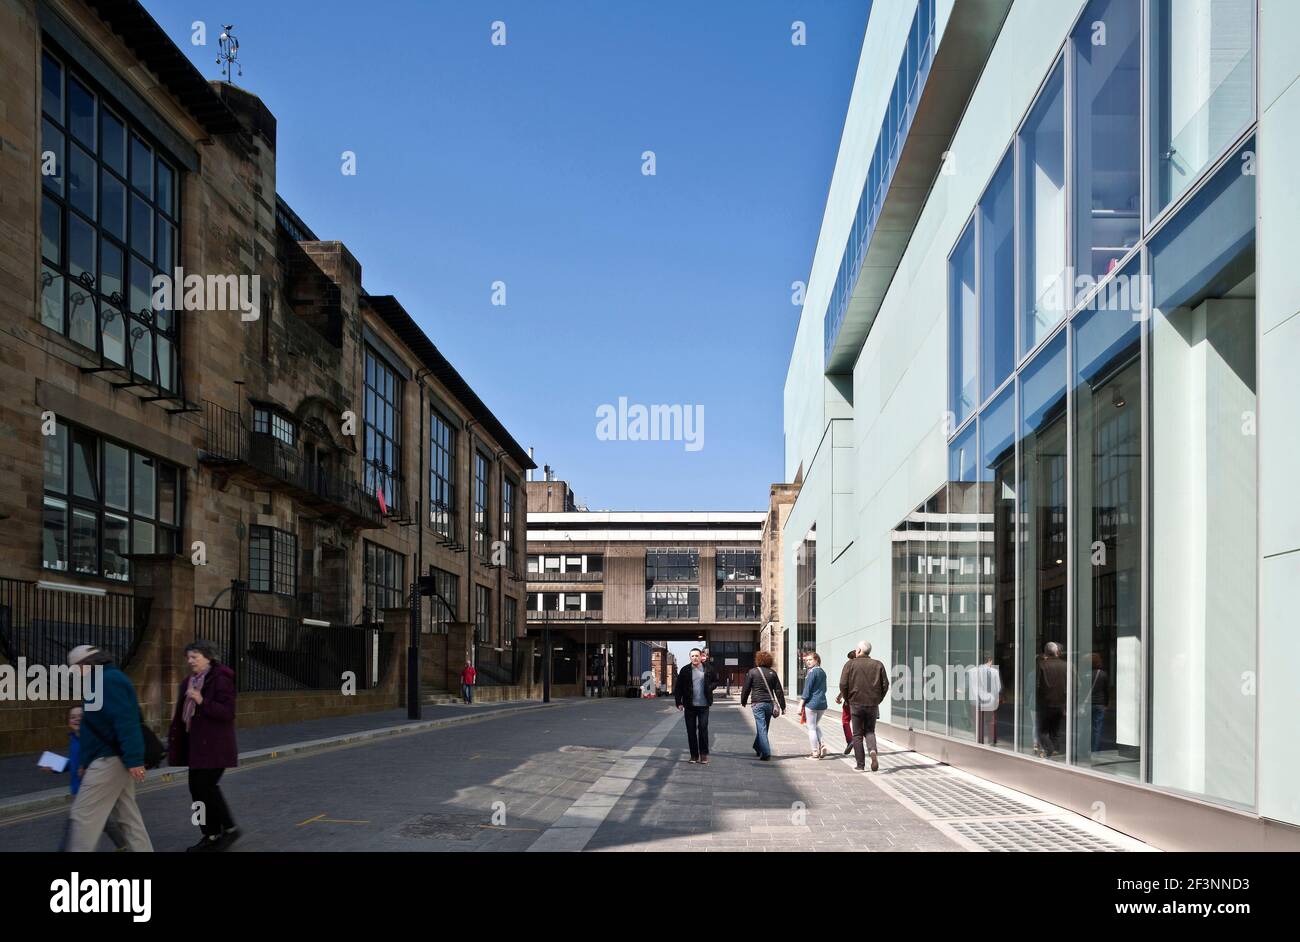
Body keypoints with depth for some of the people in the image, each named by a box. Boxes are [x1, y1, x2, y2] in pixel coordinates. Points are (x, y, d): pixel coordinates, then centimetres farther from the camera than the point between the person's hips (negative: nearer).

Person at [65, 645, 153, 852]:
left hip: (110, 760, -11)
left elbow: (125, 722, -23)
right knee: (127, 816, 11)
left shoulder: (108, 680, -14)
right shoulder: (108, 681, 20)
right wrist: (86, 763, 24)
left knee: (83, 815, -8)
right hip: (112, 760, 11)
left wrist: (133, 759, -28)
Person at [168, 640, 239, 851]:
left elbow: (228, 712, -17)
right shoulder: (188, 682, 14)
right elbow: (181, 715, 18)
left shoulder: (220, 679, -11)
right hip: (195, 745, 8)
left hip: (214, 745, -8)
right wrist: (174, 744, 14)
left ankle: (229, 829, 5)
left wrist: (202, 701, -27)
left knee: (205, 786, -10)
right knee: (197, 788, 8)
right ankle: (210, 835, 16)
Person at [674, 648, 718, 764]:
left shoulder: (708, 669, 2)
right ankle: (694, 755, 13)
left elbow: (716, 681, 15)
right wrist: (679, 702, -3)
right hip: (689, 706, 1)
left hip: (703, 705, -1)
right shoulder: (685, 670, 0)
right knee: (691, 730, 5)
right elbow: (678, 687, 3)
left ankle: (704, 754, 6)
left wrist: (709, 688, -3)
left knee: (703, 729, -4)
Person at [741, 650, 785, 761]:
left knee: (761, 728, -6)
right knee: (763, 728, 18)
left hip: (758, 703, -4)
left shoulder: (752, 672, -3)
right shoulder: (772, 673, 6)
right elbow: (779, 691, 5)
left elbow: (746, 688, 1)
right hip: (770, 703, 4)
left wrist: (743, 701, 15)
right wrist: (782, 705, 9)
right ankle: (758, 748, 34)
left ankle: (766, 753, -14)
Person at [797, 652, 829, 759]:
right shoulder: (822, 672, 12)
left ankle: (815, 753, 2)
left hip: (812, 703, -8)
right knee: (815, 726, 23)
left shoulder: (812, 672, -13)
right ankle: (821, 745, 4)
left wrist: (801, 704, -10)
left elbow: (807, 689, -14)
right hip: (822, 703, 8)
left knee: (811, 728, 1)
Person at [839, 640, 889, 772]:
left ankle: (860, 765, 6)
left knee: (857, 734, 7)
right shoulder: (878, 665, 5)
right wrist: (878, 700, 13)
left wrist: (847, 700, 6)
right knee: (870, 731, 14)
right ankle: (872, 750, -15)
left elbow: (843, 684, -8)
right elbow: (885, 685, 2)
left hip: (856, 703, -2)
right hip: (873, 704, 2)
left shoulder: (850, 664, -3)